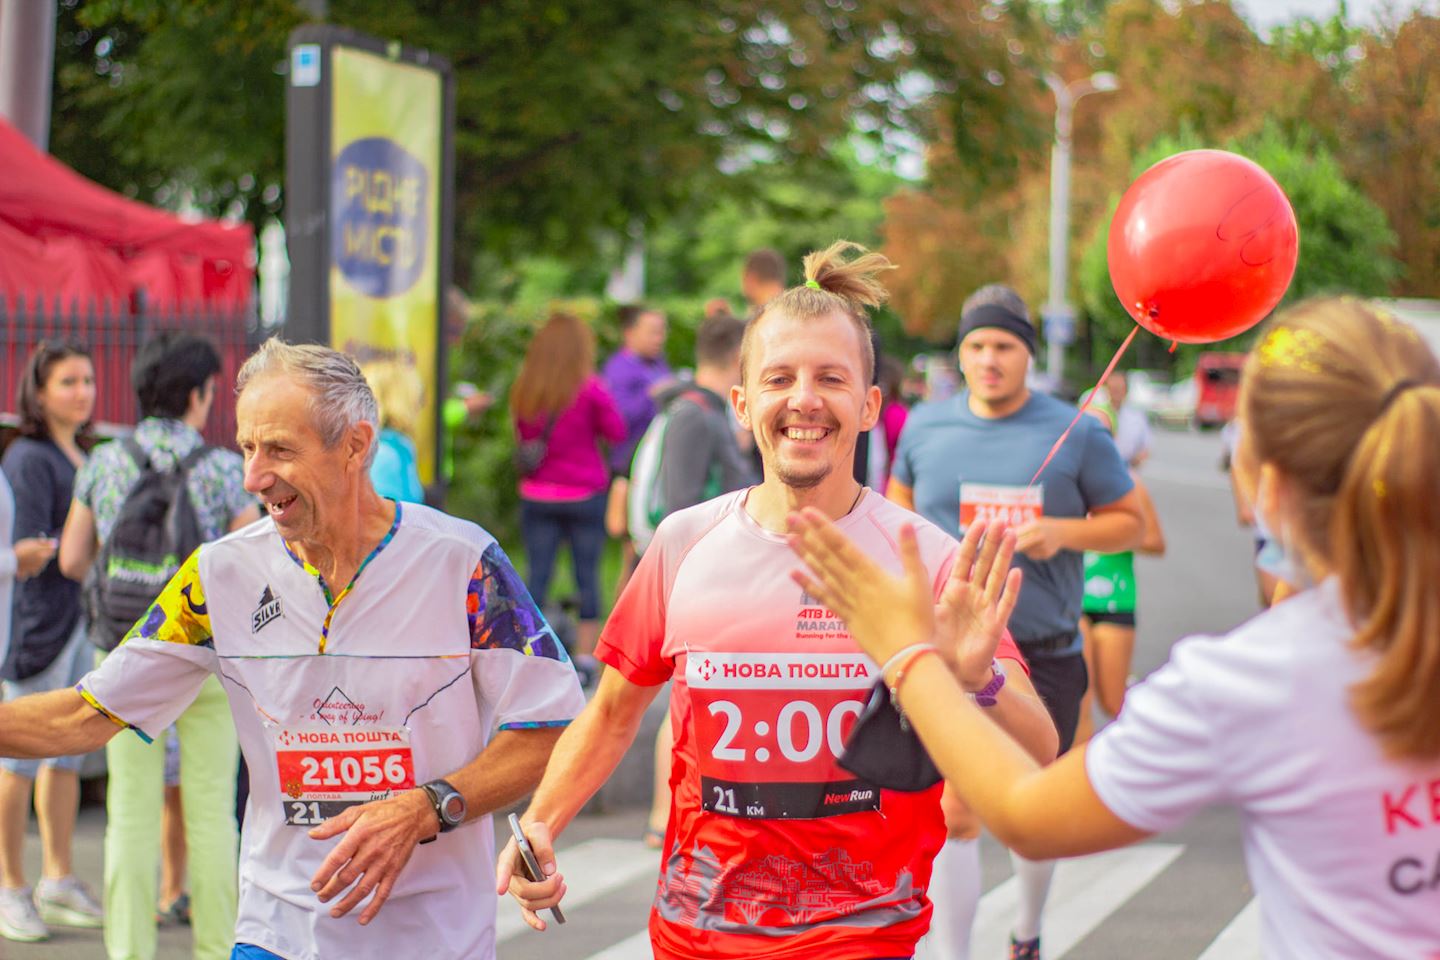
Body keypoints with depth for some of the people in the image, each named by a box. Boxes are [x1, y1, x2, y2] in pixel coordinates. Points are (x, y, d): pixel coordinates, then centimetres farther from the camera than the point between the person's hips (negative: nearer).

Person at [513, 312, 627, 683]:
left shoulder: (524, 391, 1)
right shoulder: (589, 389, -11)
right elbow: (617, 432, -4)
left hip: (537, 496, 3)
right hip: (584, 496, -3)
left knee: (536, 573, 5)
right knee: (587, 575, 5)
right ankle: (585, 658, 6)